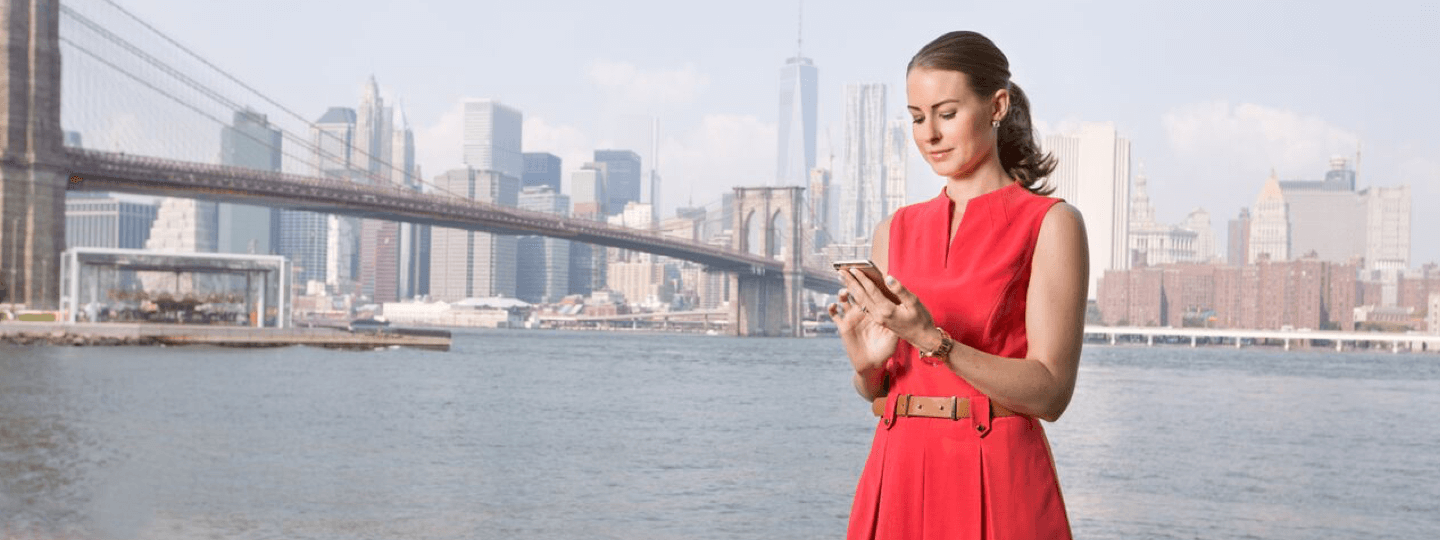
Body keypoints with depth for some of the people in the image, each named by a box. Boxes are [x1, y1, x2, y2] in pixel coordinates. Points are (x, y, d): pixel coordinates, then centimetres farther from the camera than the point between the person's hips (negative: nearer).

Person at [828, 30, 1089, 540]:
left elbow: (1050, 392, -12)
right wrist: (867, 365, -7)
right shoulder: (895, 232, 9)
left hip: (997, 482, -4)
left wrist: (934, 341, -22)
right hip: (899, 473, 4)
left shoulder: (1051, 224, -5)